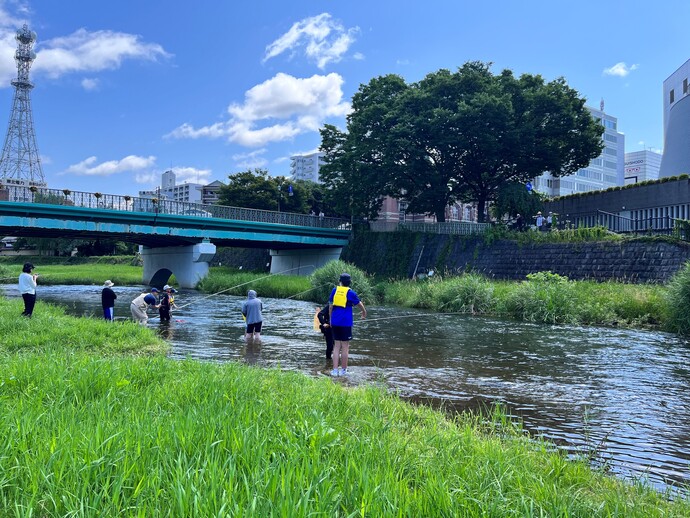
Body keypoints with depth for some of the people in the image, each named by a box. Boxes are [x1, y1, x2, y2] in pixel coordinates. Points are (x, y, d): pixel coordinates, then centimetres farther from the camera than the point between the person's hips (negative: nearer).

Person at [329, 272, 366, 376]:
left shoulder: (335, 290, 6)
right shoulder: (350, 292, -5)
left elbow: (330, 306, 11)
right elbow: (359, 304, 8)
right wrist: (364, 313, 28)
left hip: (335, 322, 4)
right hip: (346, 323, -4)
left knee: (336, 346, 10)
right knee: (345, 347, 4)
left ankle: (335, 370, 7)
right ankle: (343, 370, 9)